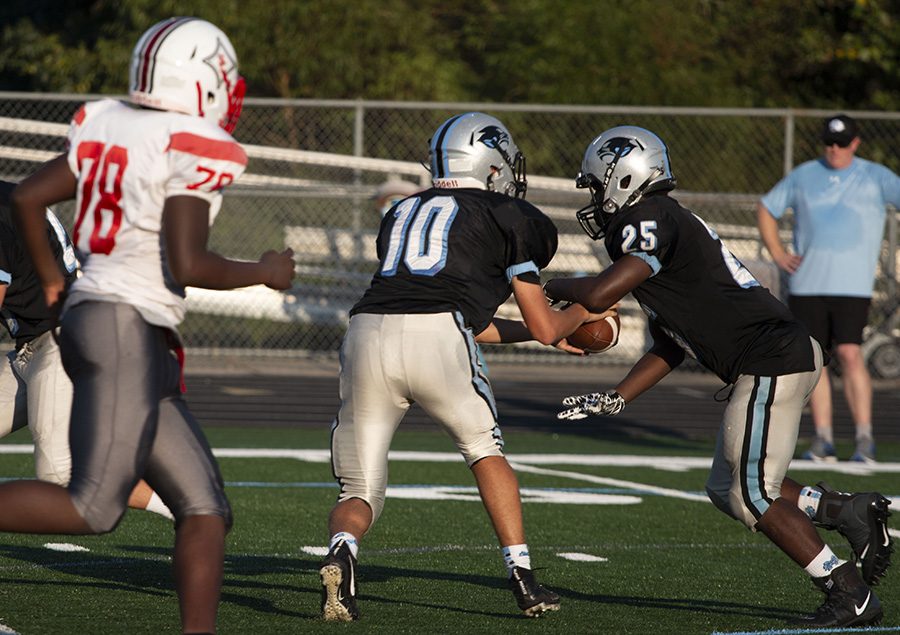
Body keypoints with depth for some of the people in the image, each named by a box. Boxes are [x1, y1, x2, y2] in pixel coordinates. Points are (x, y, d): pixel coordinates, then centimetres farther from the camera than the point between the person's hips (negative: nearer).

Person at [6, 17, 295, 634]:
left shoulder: (109, 127, 12)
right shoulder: (194, 150, -10)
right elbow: (187, 264, -16)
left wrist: (51, 279, 28)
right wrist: (265, 272, 1)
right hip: (126, 329, -9)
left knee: (205, 508, 7)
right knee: (92, 508, -13)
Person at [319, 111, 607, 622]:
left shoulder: (403, 213, 32)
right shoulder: (507, 217, 17)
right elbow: (546, 327, 19)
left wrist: (540, 331, 50)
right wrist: (582, 313, 42)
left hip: (368, 332, 3)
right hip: (435, 339, -3)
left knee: (361, 493, 12)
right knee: (486, 449, 23)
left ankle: (341, 552, -20)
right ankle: (523, 577, 18)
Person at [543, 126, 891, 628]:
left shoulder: (651, 220, -11)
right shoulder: (664, 224, 20)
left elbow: (598, 296, -22)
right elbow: (672, 346, 23)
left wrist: (558, 287, 1)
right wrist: (615, 399, 19)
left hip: (773, 362, -10)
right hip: (785, 356, 10)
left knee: (752, 497, -5)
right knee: (728, 490, 14)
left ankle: (852, 597, -1)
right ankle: (846, 511, 12)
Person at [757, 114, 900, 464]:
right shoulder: (803, 176, 12)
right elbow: (765, 209, 21)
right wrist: (777, 253, 9)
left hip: (852, 285, -3)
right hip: (807, 283, 3)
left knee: (849, 354, -15)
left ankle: (864, 438, -12)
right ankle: (823, 440, 7)